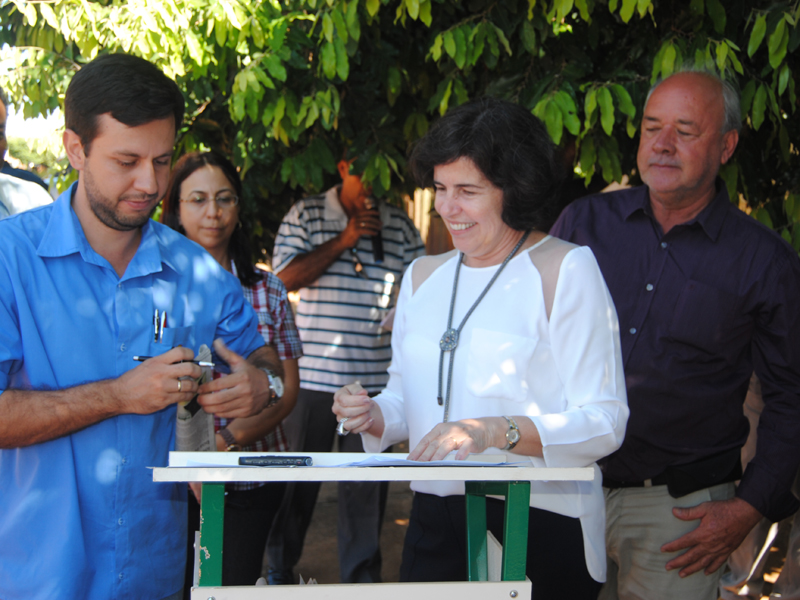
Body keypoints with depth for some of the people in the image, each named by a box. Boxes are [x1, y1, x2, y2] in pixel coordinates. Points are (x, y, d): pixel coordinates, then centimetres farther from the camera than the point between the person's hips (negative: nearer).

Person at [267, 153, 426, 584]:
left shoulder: (400, 226, 9)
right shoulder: (305, 216, 2)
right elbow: (286, 277, -8)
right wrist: (344, 240, -13)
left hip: (376, 381, 2)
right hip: (311, 375, -2)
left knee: (367, 484, 5)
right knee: (298, 478, 9)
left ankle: (361, 578, 17)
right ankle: (280, 569, 27)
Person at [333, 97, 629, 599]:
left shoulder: (566, 269, -6)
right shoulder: (423, 276, 13)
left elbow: (605, 422, -13)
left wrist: (498, 431, -26)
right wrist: (374, 416, -3)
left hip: (540, 525, -5)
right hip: (436, 522, 5)